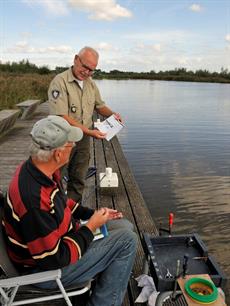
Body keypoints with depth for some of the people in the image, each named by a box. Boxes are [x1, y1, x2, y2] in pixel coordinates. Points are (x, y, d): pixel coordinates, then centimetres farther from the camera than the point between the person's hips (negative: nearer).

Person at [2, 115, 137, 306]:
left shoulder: (37, 169, -8)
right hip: (45, 269, -8)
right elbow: (55, 260, -28)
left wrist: (92, 213, 1)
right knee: (127, 240, -15)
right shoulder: (34, 199, -37)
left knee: (124, 226, 10)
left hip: (58, 239, 8)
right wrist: (91, 227, -18)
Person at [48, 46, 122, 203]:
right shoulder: (60, 82, -16)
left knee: (78, 180, 15)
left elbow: (99, 106, 18)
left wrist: (112, 114, -4)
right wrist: (89, 131, -27)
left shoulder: (91, 83, 6)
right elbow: (62, 117, -24)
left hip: (84, 139, 6)